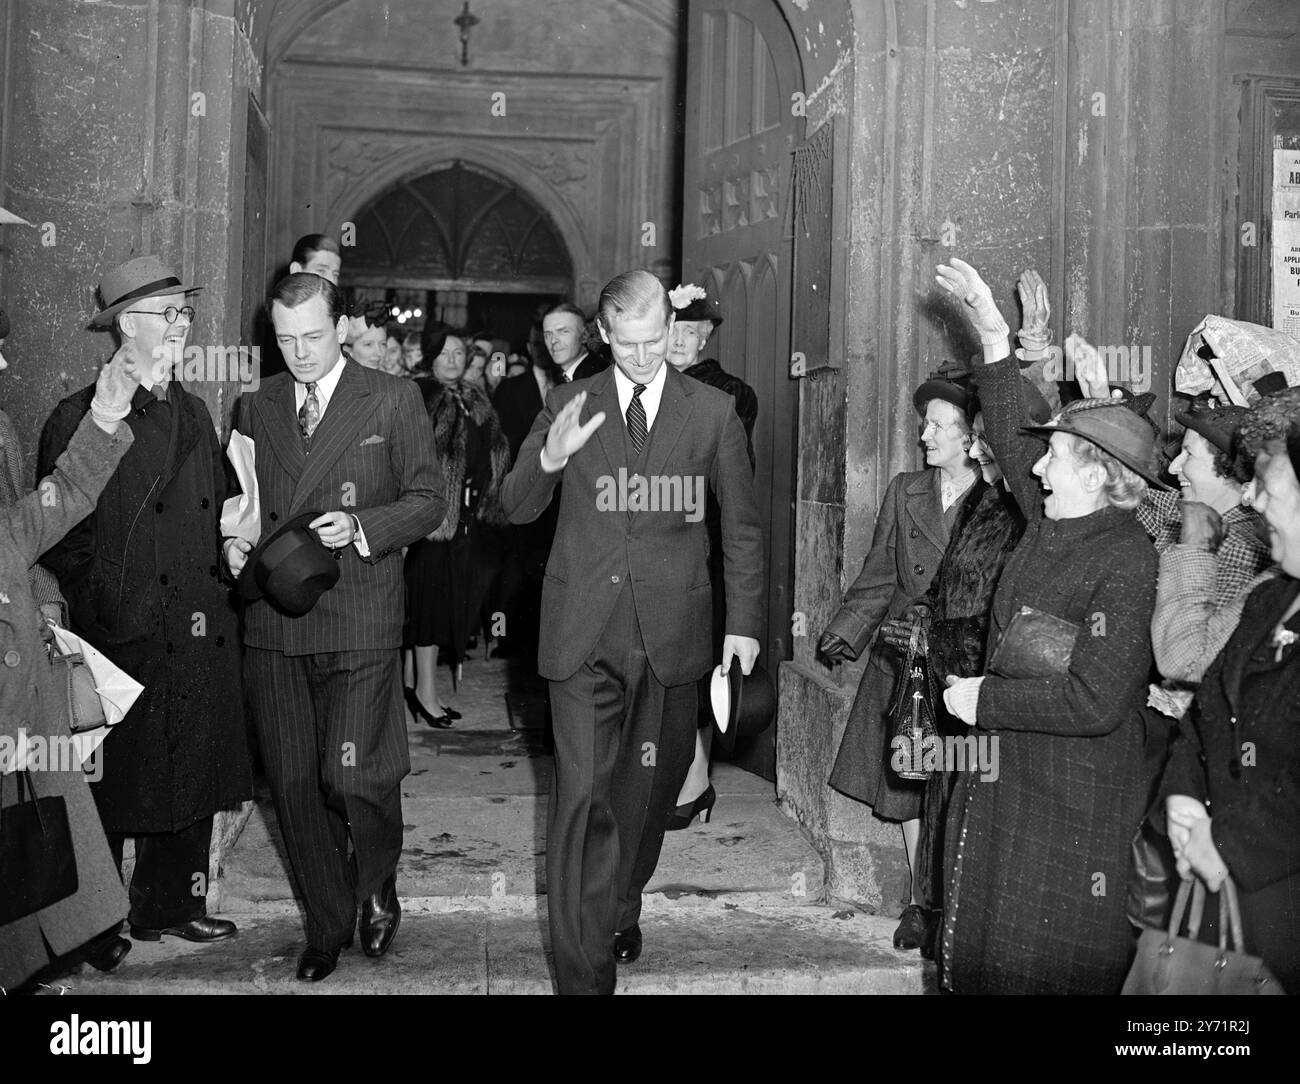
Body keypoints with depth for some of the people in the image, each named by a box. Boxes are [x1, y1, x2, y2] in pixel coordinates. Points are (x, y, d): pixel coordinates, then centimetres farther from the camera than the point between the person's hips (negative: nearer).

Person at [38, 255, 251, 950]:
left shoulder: (193, 413, 14)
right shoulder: (79, 417, -8)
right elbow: (62, 536, -11)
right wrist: (107, 614, -15)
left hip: (198, 633, 6)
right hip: (126, 642, -6)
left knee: (190, 782, 13)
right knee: (113, 785, 4)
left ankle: (175, 905, 27)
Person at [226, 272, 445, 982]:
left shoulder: (393, 400, 2)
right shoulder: (255, 407, 13)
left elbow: (428, 499, 1)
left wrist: (361, 528, -15)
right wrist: (232, 542, -1)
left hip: (359, 622, -4)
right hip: (272, 625, 4)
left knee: (354, 776, -11)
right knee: (294, 784, 6)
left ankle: (378, 885, 21)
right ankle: (328, 925, 24)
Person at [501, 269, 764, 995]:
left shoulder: (714, 412, 4)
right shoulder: (569, 406, 5)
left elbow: (743, 526, 9)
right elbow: (516, 510, 6)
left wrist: (746, 621, 5)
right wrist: (549, 458, -15)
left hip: (672, 631, 1)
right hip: (584, 634, -1)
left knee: (649, 790, 14)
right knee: (582, 795, -7)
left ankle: (622, 911, 40)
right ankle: (584, 973, -1)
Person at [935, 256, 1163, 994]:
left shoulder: (1127, 565, -21)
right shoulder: (1052, 520, 2)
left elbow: (1094, 701, -26)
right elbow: (1013, 436, 18)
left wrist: (986, 699, -17)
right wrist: (995, 340, 14)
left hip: (1077, 811, -8)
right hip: (1006, 781, 8)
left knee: (1055, 968, 7)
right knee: (985, 959, 17)